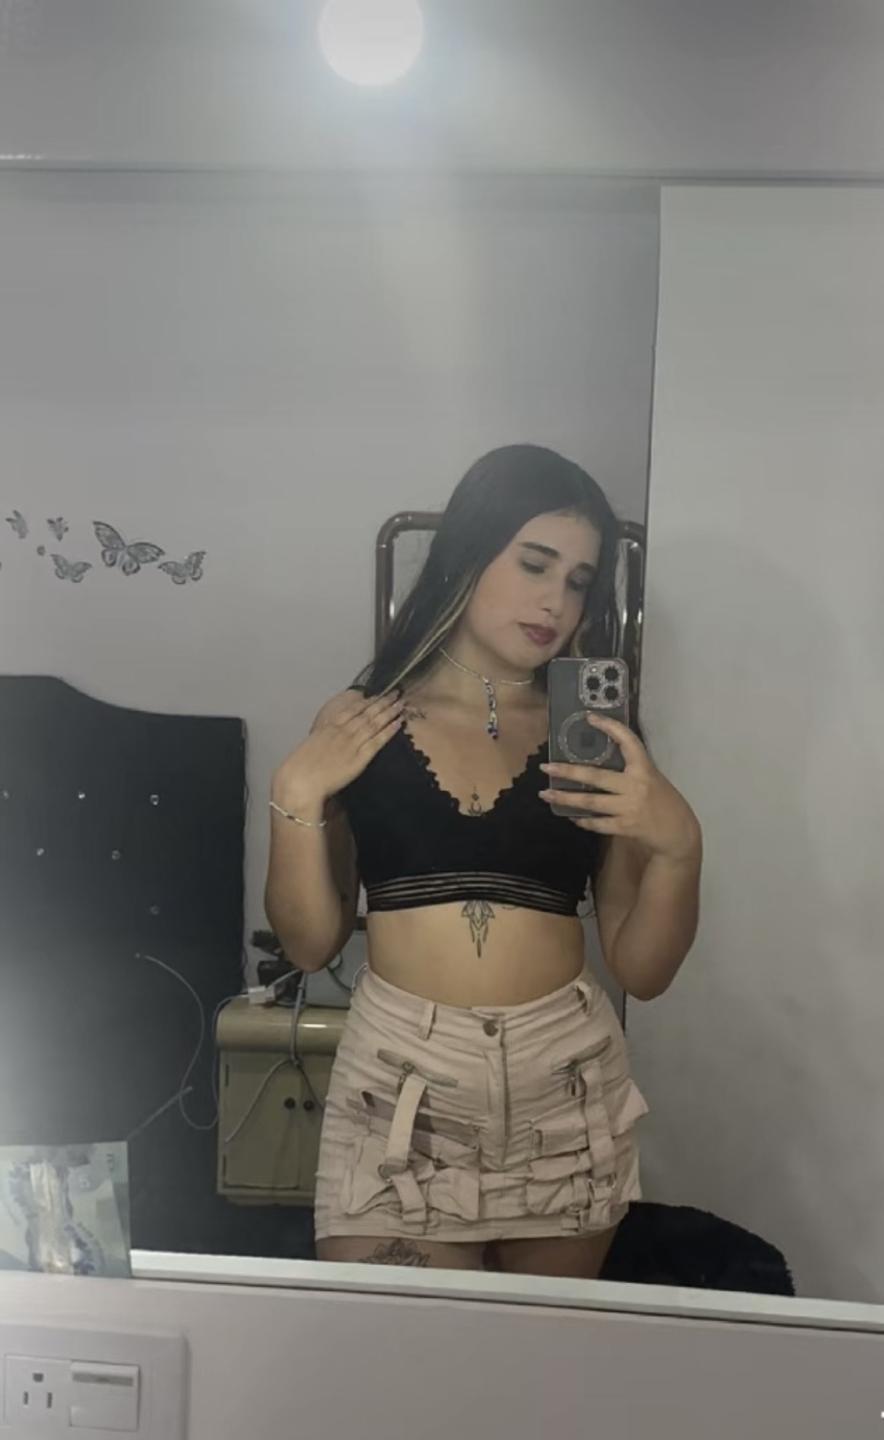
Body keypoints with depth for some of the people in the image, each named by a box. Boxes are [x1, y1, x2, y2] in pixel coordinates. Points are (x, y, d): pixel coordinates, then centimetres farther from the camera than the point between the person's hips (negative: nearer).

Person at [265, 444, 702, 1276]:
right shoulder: (358, 725, 1)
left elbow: (642, 971, 1)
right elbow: (310, 944, 2)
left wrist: (677, 844, -15)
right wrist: (297, 797, -10)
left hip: (564, 1084, 2)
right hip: (398, 1080, -1)